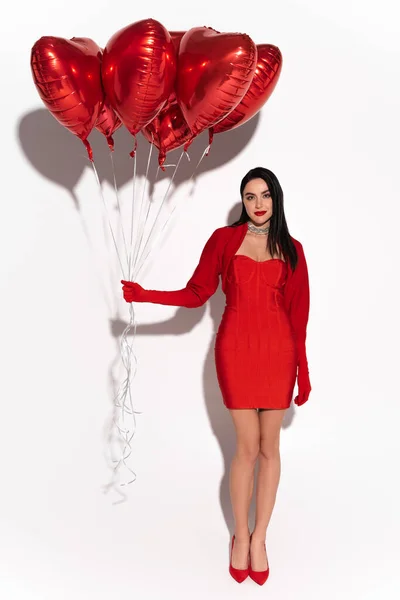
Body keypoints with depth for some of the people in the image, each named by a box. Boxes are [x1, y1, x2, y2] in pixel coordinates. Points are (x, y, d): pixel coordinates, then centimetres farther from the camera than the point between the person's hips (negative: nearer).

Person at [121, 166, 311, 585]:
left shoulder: (291, 249, 7)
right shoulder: (224, 239, 3)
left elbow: (298, 311, 6)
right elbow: (196, 293, 1)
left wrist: (303, 369, 4)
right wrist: (145, 295, -11)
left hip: (277, 350, 2)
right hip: (236, 348, -2)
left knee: (269, 447, 6)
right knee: (247, 447, 0)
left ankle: (259, 538, 20)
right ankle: (240, 536, 19)